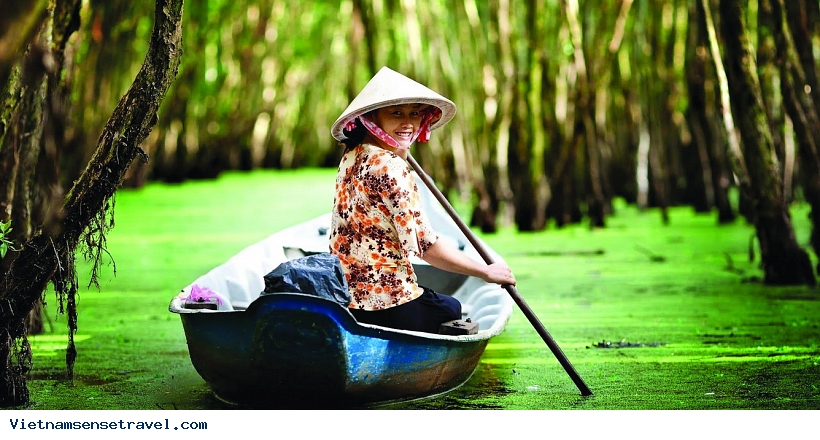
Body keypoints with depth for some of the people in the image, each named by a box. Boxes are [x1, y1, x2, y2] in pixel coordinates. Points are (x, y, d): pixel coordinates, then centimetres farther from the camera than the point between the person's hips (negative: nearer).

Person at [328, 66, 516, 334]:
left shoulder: (352, 157, 8)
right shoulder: (388, 165, -19)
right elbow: (427, 246, -19)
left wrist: (401, 151, 27)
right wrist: (486, 272, -8)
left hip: (346, 297, 8)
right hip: (385, 303, -8)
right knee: (452, 310, 24)